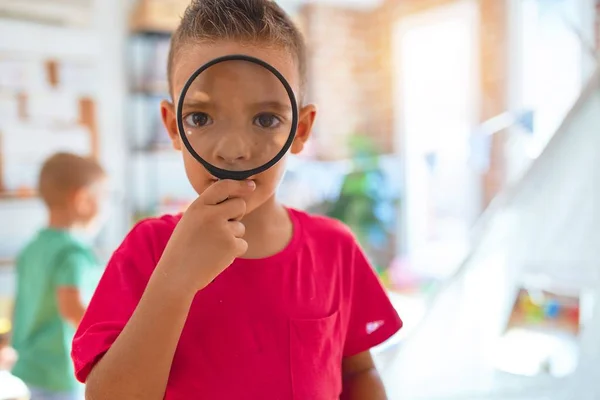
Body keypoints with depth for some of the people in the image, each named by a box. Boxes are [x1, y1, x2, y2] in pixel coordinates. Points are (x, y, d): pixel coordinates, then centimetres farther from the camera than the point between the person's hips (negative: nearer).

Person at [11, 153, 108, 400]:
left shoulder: (31, 249, 8)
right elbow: (72, 307, -32)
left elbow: (19, 309, 16)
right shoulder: (75, 252, -18)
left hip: (24, 371, 8)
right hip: (60, 379, -8)